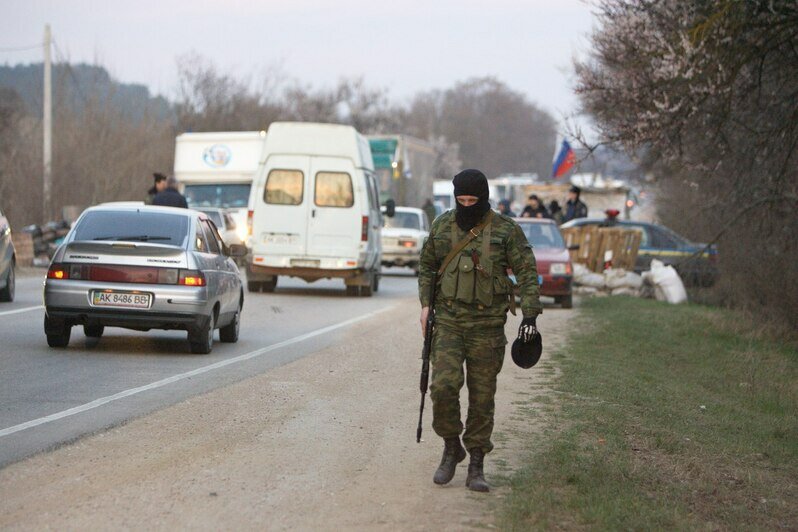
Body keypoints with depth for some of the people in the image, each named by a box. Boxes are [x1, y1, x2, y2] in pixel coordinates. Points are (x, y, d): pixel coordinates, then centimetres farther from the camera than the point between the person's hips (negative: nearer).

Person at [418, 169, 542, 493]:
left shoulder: (506, 230, -2)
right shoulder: (443, 226, 6)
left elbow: (527, 273, -1)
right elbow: (426, 266, 19)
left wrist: (530, 316, -10)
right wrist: (426, 303, 8)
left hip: (487, 325, -1)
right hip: (447, 321, 1)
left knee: (482, 397, 2)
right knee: (444, 385, -15)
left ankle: (476, 467, 10)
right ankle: (451, 448, 7)